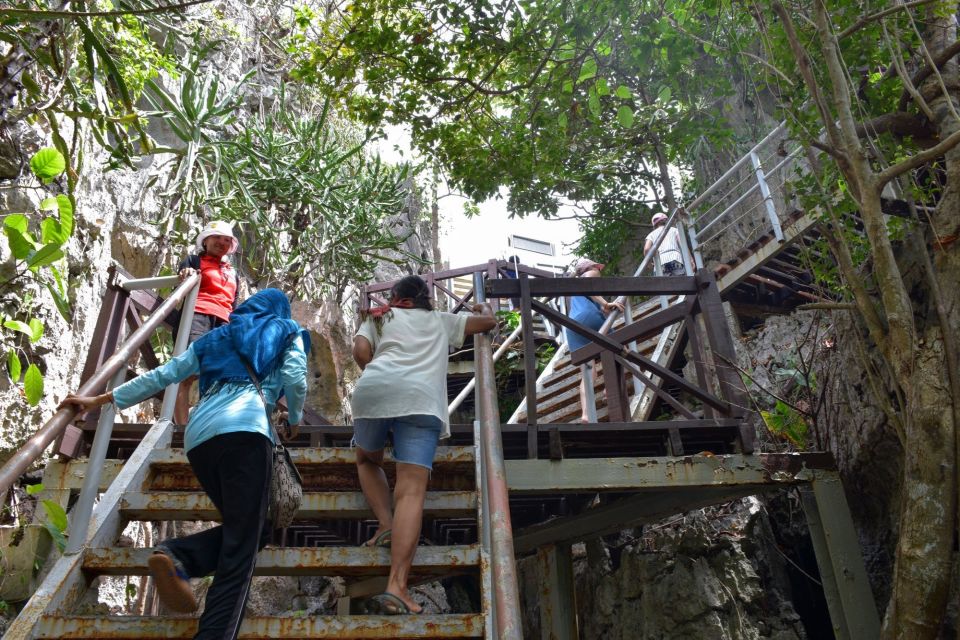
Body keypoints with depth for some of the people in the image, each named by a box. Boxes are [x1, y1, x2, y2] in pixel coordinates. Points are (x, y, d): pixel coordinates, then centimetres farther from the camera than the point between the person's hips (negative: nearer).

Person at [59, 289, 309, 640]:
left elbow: (162, 375, 28)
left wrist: (101, 399, 35)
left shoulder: (215, 338, 32)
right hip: (245, 429, -5)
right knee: (242, 542, -9)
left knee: (248, 527, 14)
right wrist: (294, 418, 24)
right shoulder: (288, 333, 22)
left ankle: (176, 556, -12)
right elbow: (295, 379, 5)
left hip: (198, 435, 5)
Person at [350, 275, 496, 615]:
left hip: (373, 388, 1)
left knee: (368, 460, 29)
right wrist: (484, 307, 60)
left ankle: (386, 525, 6)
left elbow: (361, 353, 13)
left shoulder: (379, 317, 30)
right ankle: (396, 588, -27)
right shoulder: (441, 320, 33)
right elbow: (489, 321, 38)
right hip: (421, 396, -1)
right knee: (411, 491, -13)